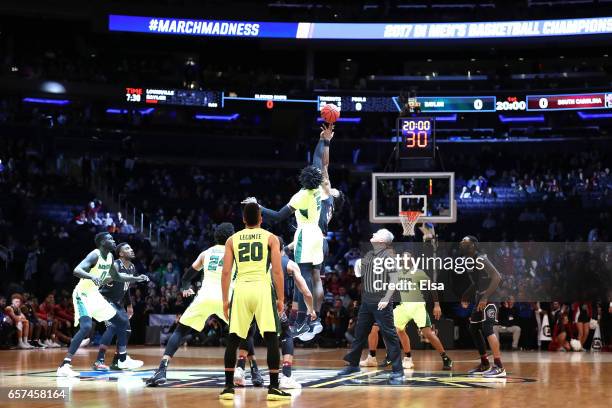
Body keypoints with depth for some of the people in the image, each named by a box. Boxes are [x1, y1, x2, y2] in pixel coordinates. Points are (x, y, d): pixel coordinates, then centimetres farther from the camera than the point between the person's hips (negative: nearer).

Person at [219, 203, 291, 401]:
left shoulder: (232, 239, 12)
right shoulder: (270, 238, 7)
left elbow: (226, 272, 6)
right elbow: (277, 271, -1)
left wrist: (225, 300, 12)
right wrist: (281, 299, 4)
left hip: (241, 289, 2)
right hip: (263, 288, -2)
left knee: (232, 340, 9)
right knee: (271, 339, 1)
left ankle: (228, 387, 10)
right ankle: (273, 388, -2)